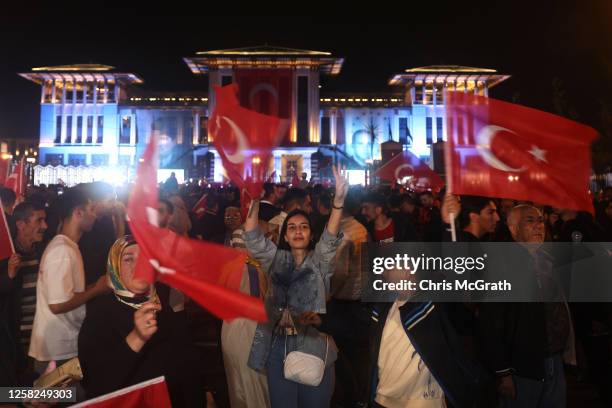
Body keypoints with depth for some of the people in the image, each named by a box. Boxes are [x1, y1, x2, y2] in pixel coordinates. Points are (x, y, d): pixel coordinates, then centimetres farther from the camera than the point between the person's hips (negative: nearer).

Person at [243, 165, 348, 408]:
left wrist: (338, 201, -32)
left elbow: (331, 239, -15)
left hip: (314, 347, -2)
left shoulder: (319, 261, 4)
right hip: (279, 349, 2)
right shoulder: (276, 260, 10)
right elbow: (253, 238, -3)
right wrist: (255, 201, -19)